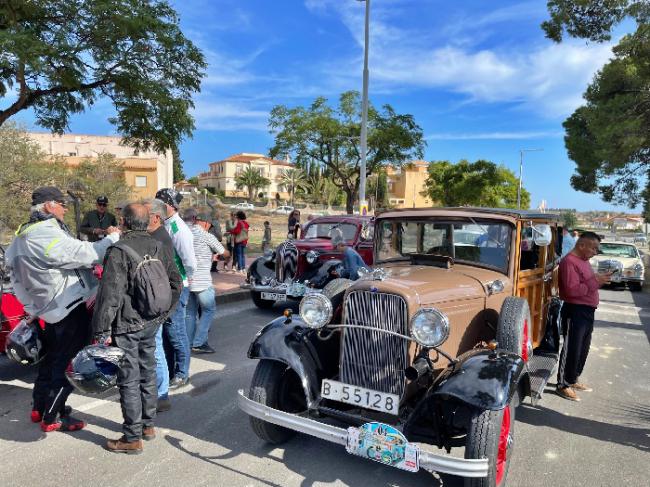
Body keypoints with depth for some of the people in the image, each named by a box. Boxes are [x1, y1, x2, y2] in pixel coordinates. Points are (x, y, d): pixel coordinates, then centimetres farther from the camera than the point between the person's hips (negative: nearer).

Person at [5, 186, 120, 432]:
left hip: (52, 308, 10)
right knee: (68, 362, 2)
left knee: (52, 357, 23)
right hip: (71, 309, -10)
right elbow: (88, 254, -27)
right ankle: (52, 418, 12)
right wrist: (112, 237, -11)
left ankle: (39, 408, 35)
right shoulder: (46, 235, -23)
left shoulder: (25, 234, 10)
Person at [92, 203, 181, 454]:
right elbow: (176, 283, 8)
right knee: (148, 374, 18)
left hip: (126, 326, -6)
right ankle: (148, 425, 33)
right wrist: (163, 313, 17)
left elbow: (110, 294, -20)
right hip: (152, 324, 7)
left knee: (129, 381, 4)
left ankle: (132, 438, 15)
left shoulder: (118, 252, -17)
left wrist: (102, 330, -14)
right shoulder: (158, 247, 3)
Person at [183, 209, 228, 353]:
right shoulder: (207, 236, -8)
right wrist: (226, 255, 26)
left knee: (190, 312, 15)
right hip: (201, 281, -6)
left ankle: (189, 342, 20)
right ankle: (199, 343, 1)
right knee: (209, 310, 5)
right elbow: (224, 252, 3)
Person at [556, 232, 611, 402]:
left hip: (587, 311, 10)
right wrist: (595, 281, -23)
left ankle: (573, 379, 33)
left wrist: (600, 279, 8)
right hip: (575, 311, -10)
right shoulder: (569, 262, -18)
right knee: (571, 349, -2)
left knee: (583, 349, 18)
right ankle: (563, 385, 10)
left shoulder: (584, 260, 13)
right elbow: (572, 290, -26)